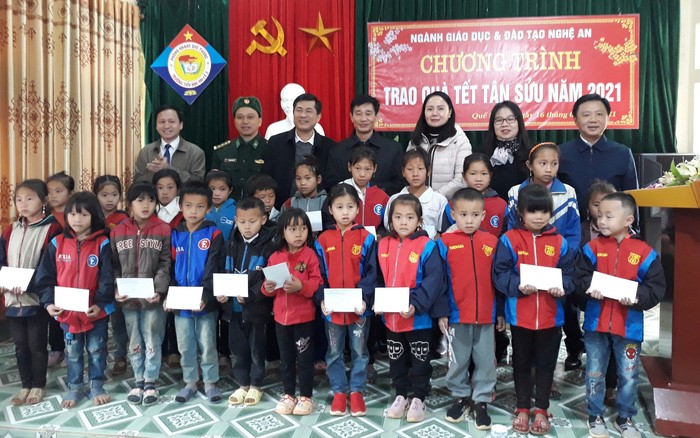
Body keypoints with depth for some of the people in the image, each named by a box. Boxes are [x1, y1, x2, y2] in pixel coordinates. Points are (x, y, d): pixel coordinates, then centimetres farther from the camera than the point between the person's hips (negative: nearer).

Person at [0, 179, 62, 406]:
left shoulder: (52, 229, -11)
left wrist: (31, 285, -23)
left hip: (37, 298, -5)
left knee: (36, 344, 7)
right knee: (20, 345, 15)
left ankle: (38, 386, 24)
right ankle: (26, 385, 29)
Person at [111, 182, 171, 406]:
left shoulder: (163, 230, -4)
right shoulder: (118, 231, 4)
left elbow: (165, 264, -5)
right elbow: (114, 265, 7)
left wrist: (159, 290, -15)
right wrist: (116, 289, -5)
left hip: (152, 297, -2)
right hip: (128, 298, 3)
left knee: (152, 341, 6)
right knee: (134, 342, 15)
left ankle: (150, 382, 21)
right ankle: (138, 382, 29)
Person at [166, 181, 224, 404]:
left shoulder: (213, 234, -6)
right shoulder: (175, 235, 4)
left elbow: (212, 270, -12)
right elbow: (169, 269, 4)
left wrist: (205, 296, -23)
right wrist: (168, 295, -9)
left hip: (205, 303, -3)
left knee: (207, 345, 8)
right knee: (185, 346, 14)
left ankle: (210, 383, 24)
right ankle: (190, 382, 30)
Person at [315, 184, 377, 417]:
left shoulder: (366, 238, -5)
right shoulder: (323, 240, 0)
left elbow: (371, 273, -6)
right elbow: (319, 274, 2)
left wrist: (364, 298, -18)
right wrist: (322, 299, -11)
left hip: (358, 307, -1)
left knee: (359, 351, 11)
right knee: (334, 353, 13)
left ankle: (356, 392, 26)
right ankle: (339, 392, 27)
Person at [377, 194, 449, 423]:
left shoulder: (426, 246, -13)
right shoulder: (383, 245, 2)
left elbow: (434, 280, -19)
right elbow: (378, 278, 10)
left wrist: (415, 304, -26)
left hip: (419, 317, -4)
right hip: (390, 316, 5)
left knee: (420, 360, 11)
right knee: (396, 360, 18)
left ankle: (418, 400, 29)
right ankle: (400, 396, 36)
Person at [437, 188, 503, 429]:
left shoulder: (493, 242, 1)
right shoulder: (445, 243, -5)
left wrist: (501, 312, 6)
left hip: (486, 316, 1)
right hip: (456, 315, -1)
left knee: (485, 361, 11)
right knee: (458, 360, 14)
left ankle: (481, 401, 27)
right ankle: (461, 397, 33)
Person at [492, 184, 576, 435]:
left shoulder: (559, 242, 0)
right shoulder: (509, 240, -7)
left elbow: (568, 273, 3)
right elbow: (500, 274, -10)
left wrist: (562, 287, -18)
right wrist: (518, 285, -26)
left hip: (551, 316, 2)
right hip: (519, 316, -1)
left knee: (546, 364, 14)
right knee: (522, 363, 15)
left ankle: (541, 409, 30)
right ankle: (522, 409, 30)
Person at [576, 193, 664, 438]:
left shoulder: (644, 253, -7)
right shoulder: (592, 248, -3)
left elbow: (656, 289, -6)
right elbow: (580, 278, -2)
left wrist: (637, 297, -22)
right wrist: (590, 288, -21)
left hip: (629, 326, 0)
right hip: (595, 324, 1)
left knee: (629, 376, 13)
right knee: (594, 374, 12)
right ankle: (595, 416, 29)